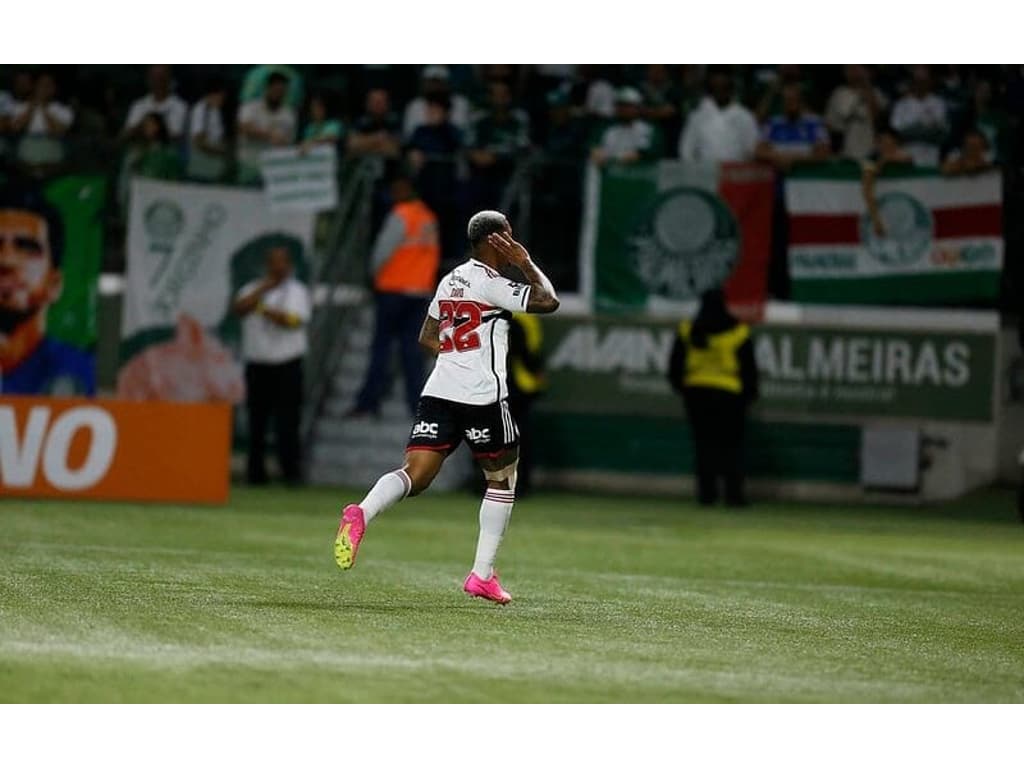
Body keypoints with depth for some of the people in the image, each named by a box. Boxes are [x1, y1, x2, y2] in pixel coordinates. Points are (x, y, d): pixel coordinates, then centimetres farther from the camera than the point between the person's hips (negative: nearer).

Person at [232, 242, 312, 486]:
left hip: (287, 367, -3)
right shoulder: (253, 289, 14)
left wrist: (266, 310, -14)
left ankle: (292, 472, -8)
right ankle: (256, 473, 8)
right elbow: (239, 308, -6)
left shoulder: (297, 291, 6)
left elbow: (295, 320, -11)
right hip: (257, 365, 3)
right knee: (257, 422, 3)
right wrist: (263, 289, -8)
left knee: (287, 422, -9)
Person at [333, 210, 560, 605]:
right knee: (502, 479, 12)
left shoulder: (450, 280, 18)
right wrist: (526, 263, -1)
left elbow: (426, 337, 26)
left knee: (415, 475, -4)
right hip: (482, 395, -7)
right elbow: (548, 301, -13)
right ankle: (482, 575, 11)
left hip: (439, 392, 7)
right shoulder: (489, 282, -8)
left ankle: (361, 514, -35)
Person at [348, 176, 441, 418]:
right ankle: (417, 402, -1)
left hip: (394, 288, -6)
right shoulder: (429, 218, 11)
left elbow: (384, 249, -10)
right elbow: (433, 253, 14)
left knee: (382, 345, -3)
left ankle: (369, 402, -5)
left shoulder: (401, 215, -11)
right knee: (412, 347, 6)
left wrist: (376, 274, 6)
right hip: (422, 291, 6)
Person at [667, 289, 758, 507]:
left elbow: (675, 366, 5)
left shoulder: (688, 331, -1)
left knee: (704, 443, 9)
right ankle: (733, 493, -1)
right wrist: (750, 392, 11)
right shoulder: (738, 333, -8)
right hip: (729, 395, -2)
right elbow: (748, 367, -1)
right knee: (731, 444, 4)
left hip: (696, 393, 2)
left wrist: (679, 386, 19)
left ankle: (706, 491, 6)